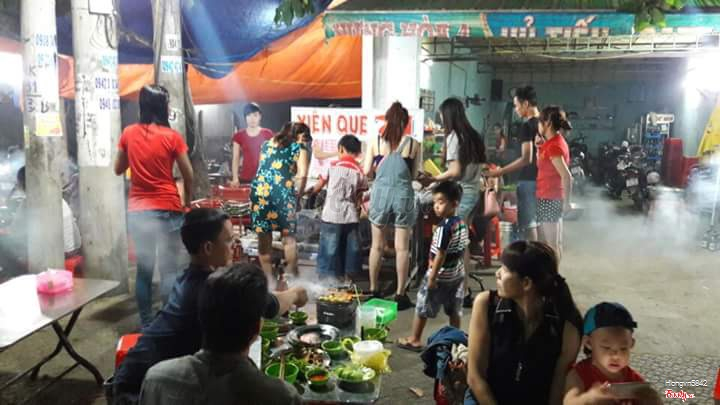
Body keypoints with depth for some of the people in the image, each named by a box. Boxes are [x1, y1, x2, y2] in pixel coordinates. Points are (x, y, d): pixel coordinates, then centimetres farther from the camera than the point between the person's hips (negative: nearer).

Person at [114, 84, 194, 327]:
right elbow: (188, 174, -2)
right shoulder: (172, 136, -7)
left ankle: (146, 324, 17)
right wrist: (188, 200, 13)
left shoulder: (128, 134, 3)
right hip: (168, 209, -4)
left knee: (144, 269, 10)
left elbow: (118, 170, 13)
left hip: (137, 210, 4)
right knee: (170, 269, 3)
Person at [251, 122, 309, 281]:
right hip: (283, 192, -3)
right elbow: (302, 175, -4)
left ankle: (267, 277, 17)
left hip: (260, 190, 4)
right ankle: (291, 275, 15)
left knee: (263, 237, 10)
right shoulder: (299, 148, 9)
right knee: (288, 236, 9)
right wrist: (297, 194, 8)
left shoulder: (267, 144, 23)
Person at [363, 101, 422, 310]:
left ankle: (373, 291, 21)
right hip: (403, 194, -1)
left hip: (380, 192, 1)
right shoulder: (413, 144, -1)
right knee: (402, 247, 5)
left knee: (377, 245, 12)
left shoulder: (375, 142, 0)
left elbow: (367, 170, 3)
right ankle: (400, 295, 8)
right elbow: (414, 174, 4)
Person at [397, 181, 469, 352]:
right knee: (454, 310, 16)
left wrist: (432, 277, -18)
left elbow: (440, 255, -24)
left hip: (440, 276, -8)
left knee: (421, 308, 7)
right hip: (457, 275, 8)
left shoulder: (444, 227, -24)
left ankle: (414, 340, 17)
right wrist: (463, 271, 19)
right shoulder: (462, 224, 1)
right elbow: (464, 251, 10)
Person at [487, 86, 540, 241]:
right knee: (538, 222, 15)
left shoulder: (527, 125, -16)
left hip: (529, 180, -8)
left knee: (528, 224, -2)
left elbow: (526, 159, -22)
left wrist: (500, 172, -20)